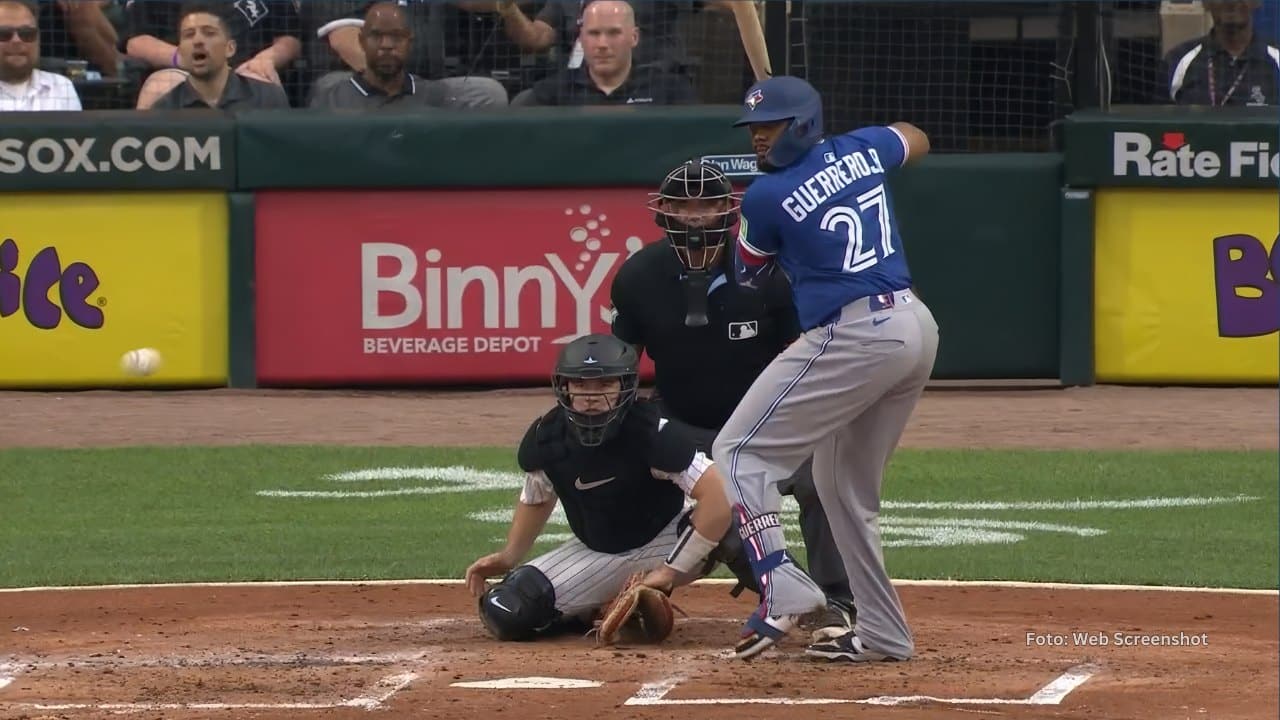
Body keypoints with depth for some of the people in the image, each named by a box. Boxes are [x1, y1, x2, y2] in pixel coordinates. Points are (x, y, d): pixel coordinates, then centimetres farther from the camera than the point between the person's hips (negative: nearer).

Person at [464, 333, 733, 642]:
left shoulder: (652, 433, -28)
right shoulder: (546, 440, -14)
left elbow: (719, 496, -35)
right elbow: (537, 499, 10)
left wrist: (672, 571, -33)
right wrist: (508, 557, -4)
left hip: (663, 542, -4)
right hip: (595, 554, 4)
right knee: (508, 612, -15)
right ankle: (593, 613, 9)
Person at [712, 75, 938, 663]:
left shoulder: (766, 197, -6)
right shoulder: (861, 149, 12)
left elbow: (748, 276, 13)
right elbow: (916, 140, 36)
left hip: (853, 337, -8)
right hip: (918, 329, 8)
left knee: (740, 451, -3)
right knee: (847, 486, 20)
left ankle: (783, 590, -20)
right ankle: (882, 633, 19)